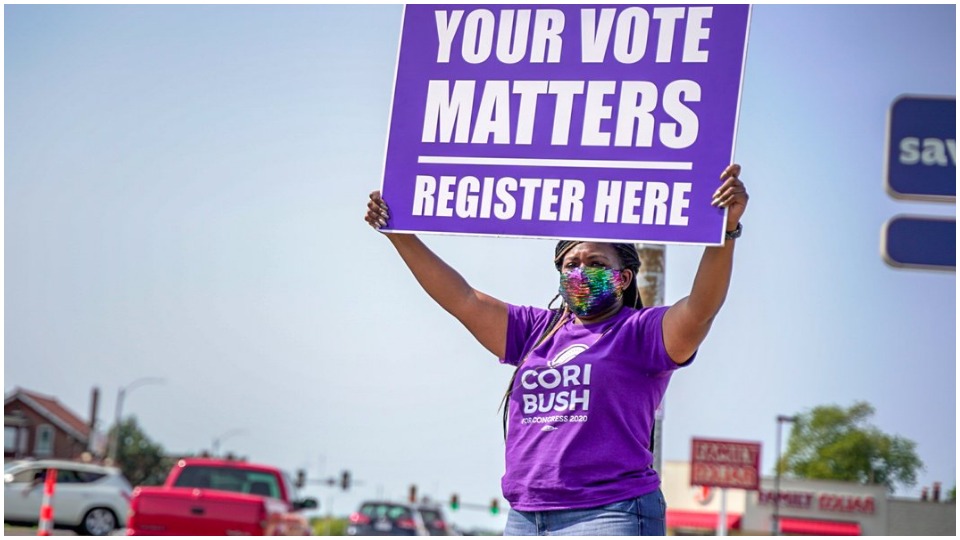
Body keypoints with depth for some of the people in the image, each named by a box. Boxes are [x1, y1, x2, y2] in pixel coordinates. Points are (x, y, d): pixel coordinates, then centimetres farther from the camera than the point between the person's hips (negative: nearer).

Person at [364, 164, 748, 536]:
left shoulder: (641, 333, 1)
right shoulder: (536, 330, 18)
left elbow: (700, 309, -17)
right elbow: (462, 299, 15)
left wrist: (727, 230, -33)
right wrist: (398, 234, 11)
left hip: (607, 519, -7)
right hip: (524, 520, 7)